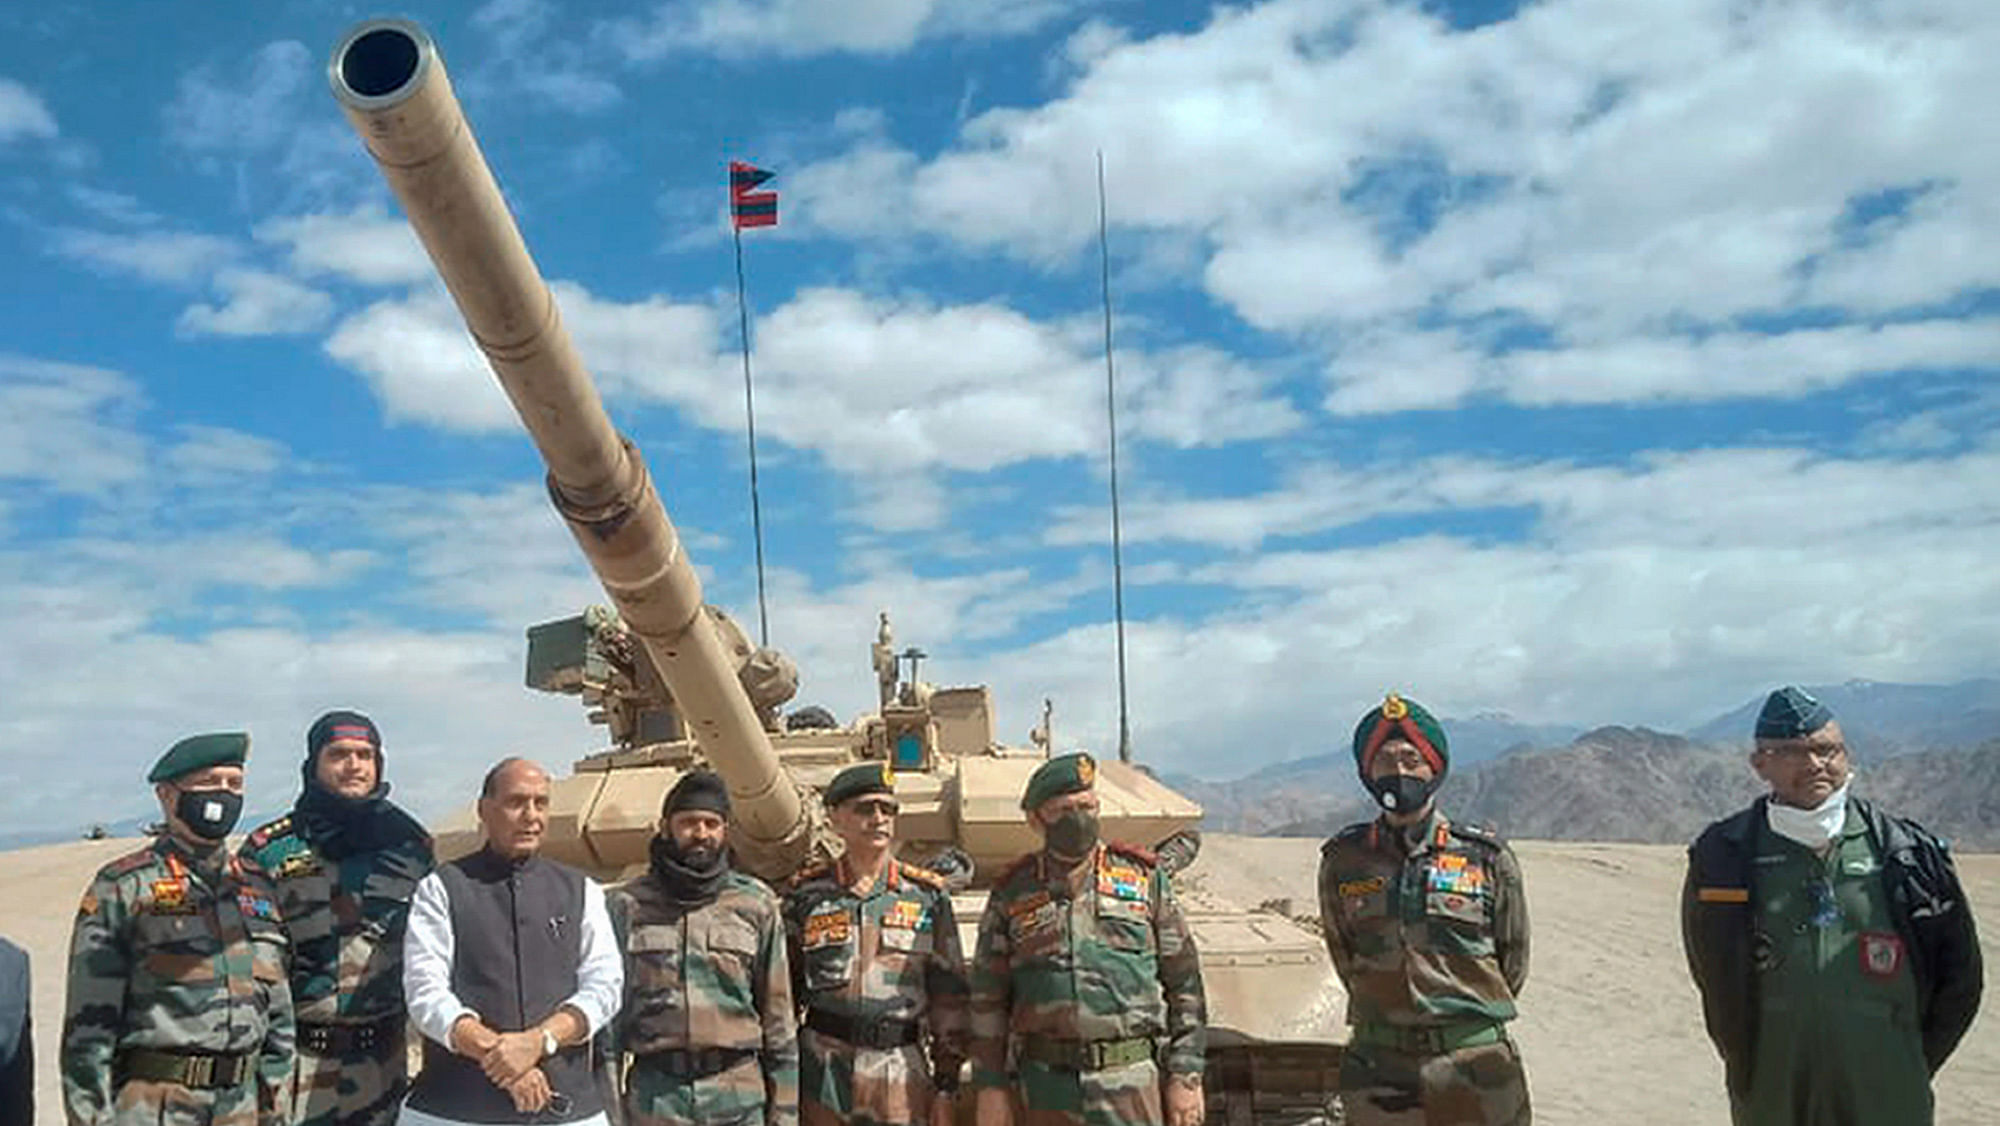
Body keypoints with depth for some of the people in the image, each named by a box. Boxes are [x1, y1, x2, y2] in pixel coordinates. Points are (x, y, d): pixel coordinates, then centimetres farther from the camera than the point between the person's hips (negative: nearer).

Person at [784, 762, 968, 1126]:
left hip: (901, 1073, 0)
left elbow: (949, 997, 5)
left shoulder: (927, 896, 4)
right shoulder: (807, 895, 4)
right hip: (821, 1072, 0)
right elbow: (783, 991, 10)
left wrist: (946, 1087, 2)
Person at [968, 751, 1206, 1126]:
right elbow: (988, 999, 8)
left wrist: (1186, 1076, -2)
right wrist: (990, 1087, 2)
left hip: (1136, 1083, -1)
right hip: (1050, 1088, 1)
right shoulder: (1012, 895, 7)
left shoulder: (1144, 878, 6)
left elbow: (1185, 983, 4)